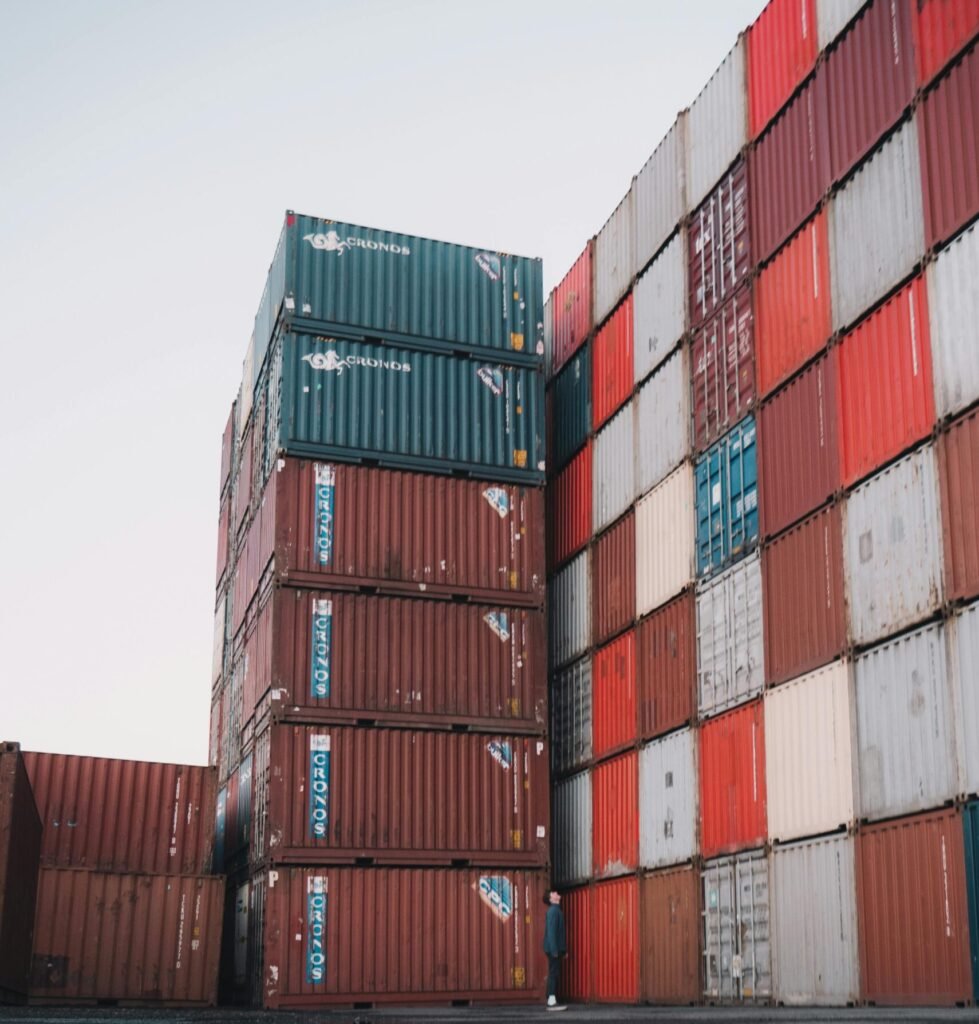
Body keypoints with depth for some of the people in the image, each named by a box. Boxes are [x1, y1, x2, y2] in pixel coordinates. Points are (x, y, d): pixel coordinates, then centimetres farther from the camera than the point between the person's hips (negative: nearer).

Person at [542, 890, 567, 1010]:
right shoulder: (553, 911, -12)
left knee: (554, 974, 10)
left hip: (556, 949, 10)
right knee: (554, 974, -9)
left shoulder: (556, 910, 18)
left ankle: (552, 1002, 12)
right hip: (553, 948, -10)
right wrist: (554, 950, -22)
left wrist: (564, 949, 20)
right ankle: (551, 1002, -10)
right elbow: (551, 931, -19)